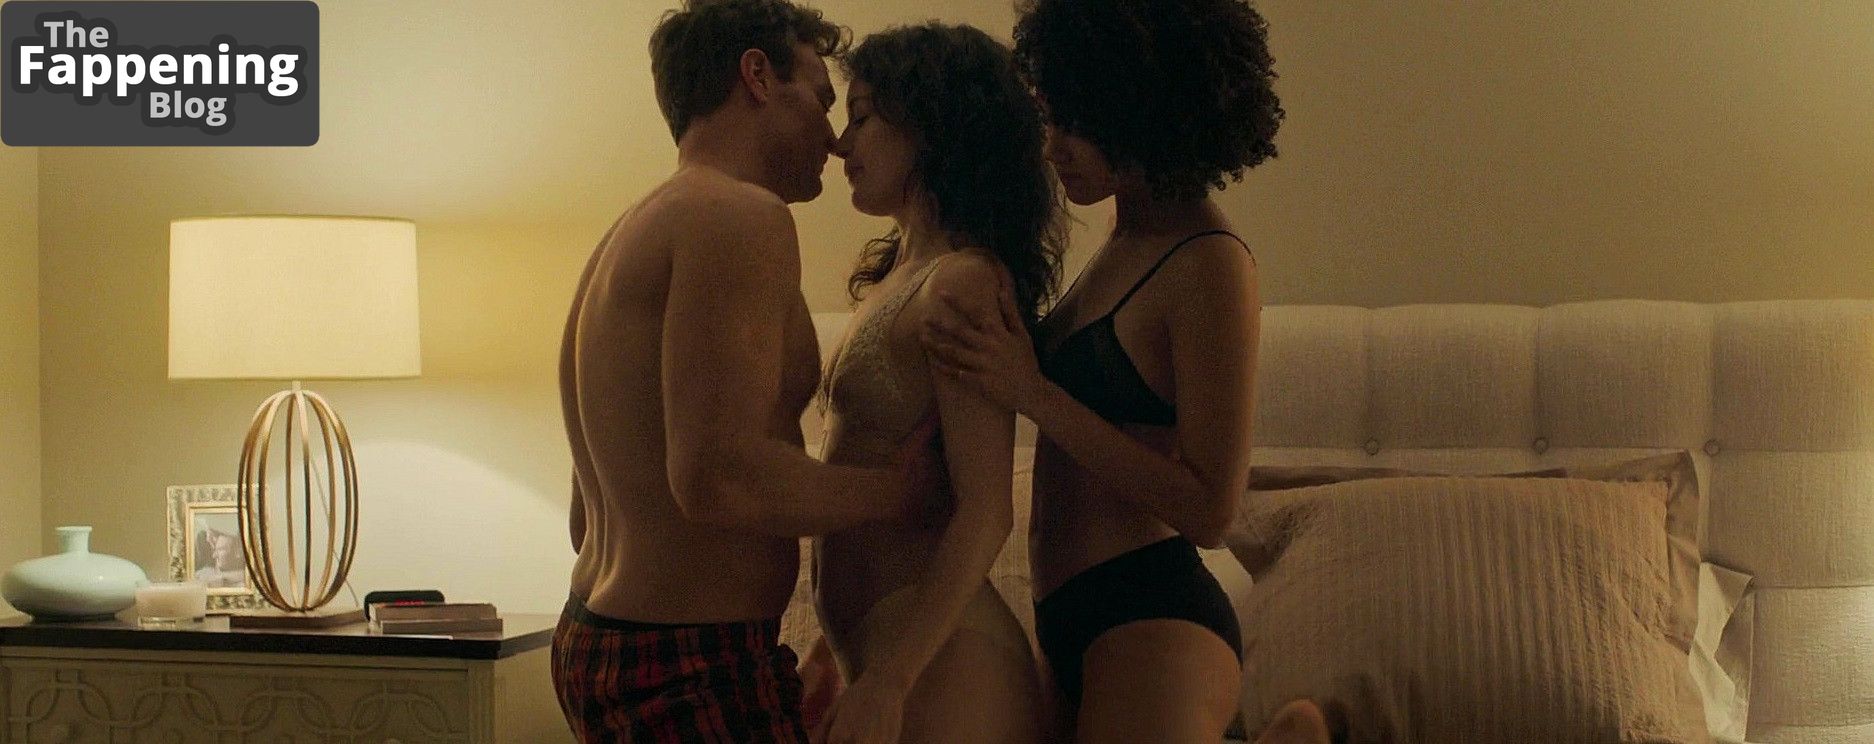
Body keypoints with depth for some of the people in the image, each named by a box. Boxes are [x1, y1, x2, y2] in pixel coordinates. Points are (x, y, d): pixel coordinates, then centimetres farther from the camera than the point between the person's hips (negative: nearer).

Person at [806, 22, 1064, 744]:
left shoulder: (963, 282, -13)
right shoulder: (896, 277, 16)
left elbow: (985, 513, -20)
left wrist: (885, 685, -24)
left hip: (937, 664, -9)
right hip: (873, 650, 9)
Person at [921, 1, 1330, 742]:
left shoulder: (1211, 265, -16)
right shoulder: (1126, 244, 10)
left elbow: (1209, 508, -20)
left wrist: (1031, 391, -21)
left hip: (1153, 624, -9)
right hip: (1076, 622, 9)